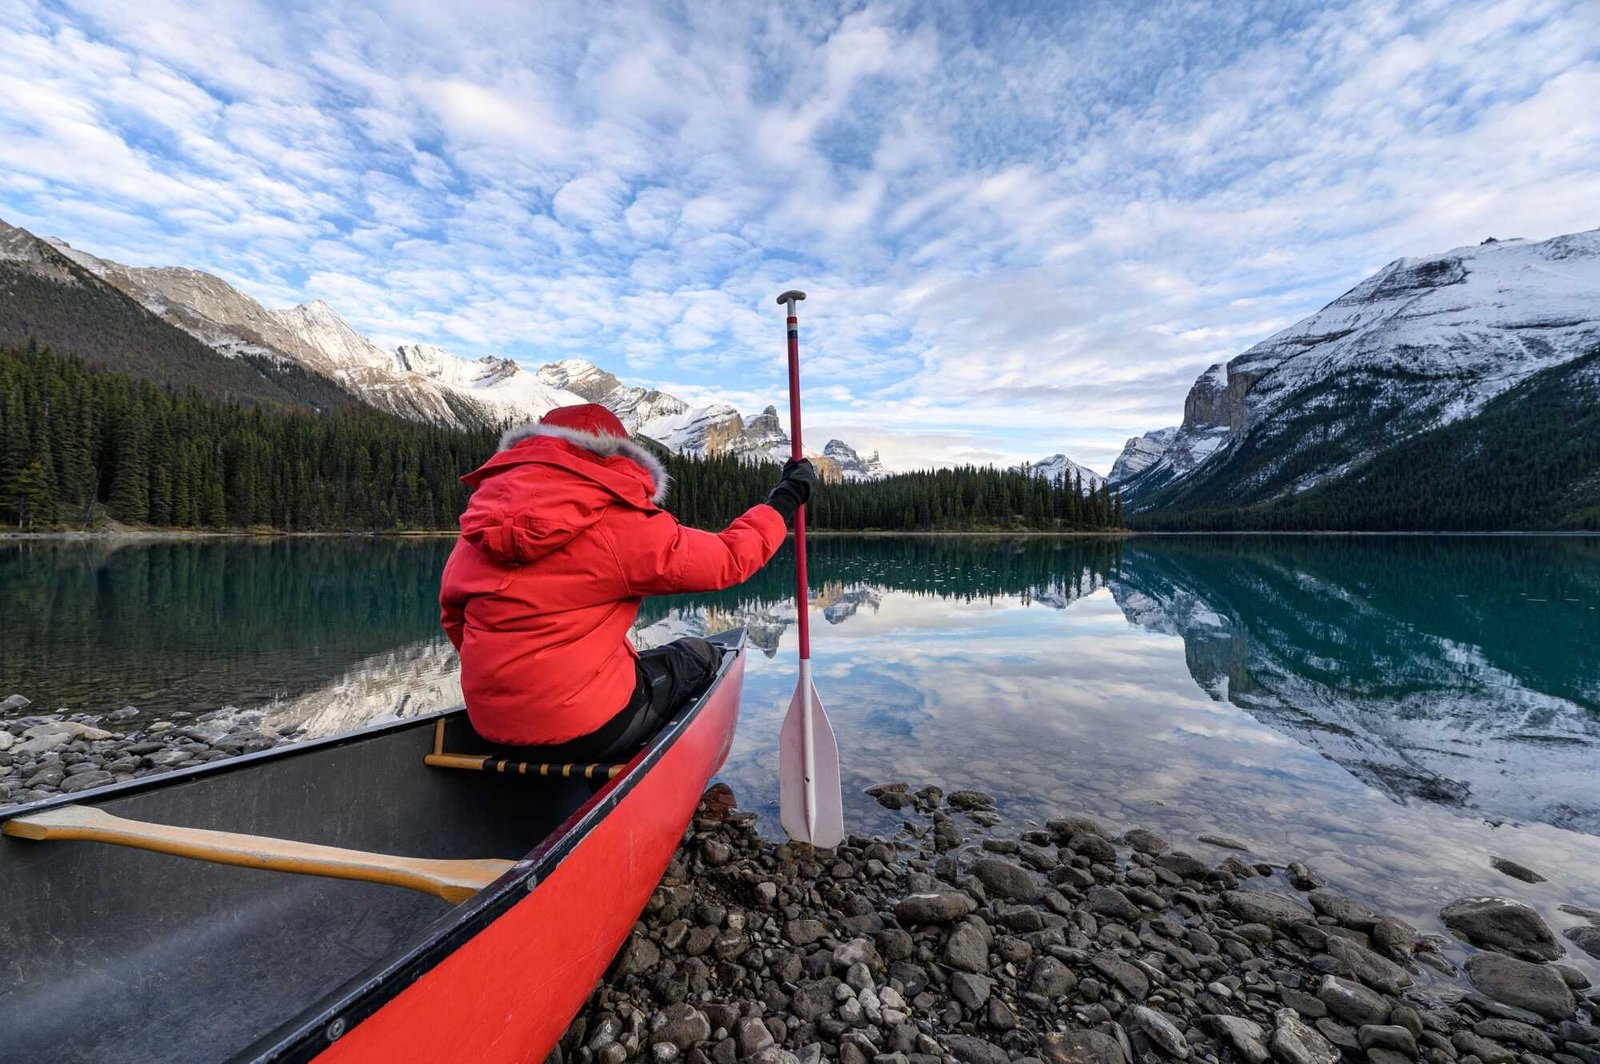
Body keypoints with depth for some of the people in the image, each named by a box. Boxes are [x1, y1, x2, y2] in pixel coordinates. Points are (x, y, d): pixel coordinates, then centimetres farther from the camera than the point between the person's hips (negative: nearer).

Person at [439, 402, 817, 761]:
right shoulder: (619, 522, -17)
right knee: (701, 658, 13)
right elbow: (729, 559, -11)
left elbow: (453, 618, 15)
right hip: (588, 729, -7)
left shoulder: (479, 524, 4)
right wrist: (788, 496, 3)